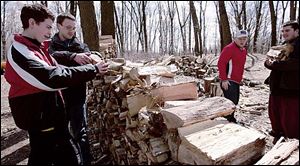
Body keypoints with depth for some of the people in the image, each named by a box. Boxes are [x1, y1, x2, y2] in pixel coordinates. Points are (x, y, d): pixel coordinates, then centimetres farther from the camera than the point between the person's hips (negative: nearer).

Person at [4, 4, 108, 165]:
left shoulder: (36, 48, 12)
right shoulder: (19, 52, -22)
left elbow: (57, 69, 12)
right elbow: (52, 78, -31)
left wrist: (93, 69, 1)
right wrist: (93, 69, -26)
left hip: (50, 117, 9)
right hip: (41, 120, -9)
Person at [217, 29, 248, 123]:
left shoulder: (244, 50, 14)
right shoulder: (229, 48, -15)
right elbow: (221, 63, -21)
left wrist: (240, 78, 21)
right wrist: (224, 79, -23)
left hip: (236, 81, 10)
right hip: (228, 81, -10)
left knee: (235, 102, 17)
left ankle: (231, 120, 31)